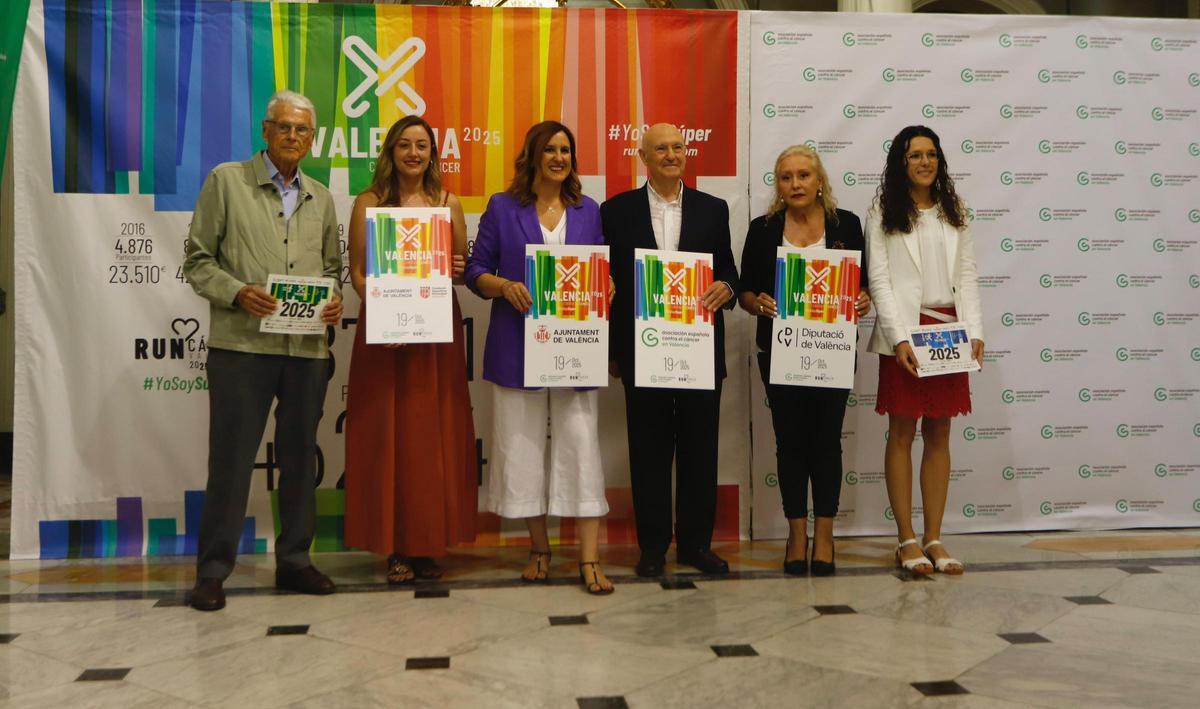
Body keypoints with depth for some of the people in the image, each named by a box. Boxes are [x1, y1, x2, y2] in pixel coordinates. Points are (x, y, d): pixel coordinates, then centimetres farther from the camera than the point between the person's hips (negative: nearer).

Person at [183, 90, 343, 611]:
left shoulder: (320, 198, 16)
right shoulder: (226, 181, 3)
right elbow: (197, 260, 1)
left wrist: (336, 299, -2)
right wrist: (237, 292, -15)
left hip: (308, 348, 4)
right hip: (241, 346, -4)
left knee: (300, 457, 10)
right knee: (231, 458, 0)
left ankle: (294, 559, 22)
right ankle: (213, 569, 11)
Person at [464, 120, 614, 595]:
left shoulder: (588, 211, 11)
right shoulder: (503, 207, 5)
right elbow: (475, 271, 3)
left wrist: (606, 288, -9)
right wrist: (505, 287, -16)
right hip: (517, 346, -1)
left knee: (581, 444, -4)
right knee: (523, 444, 5)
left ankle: (589, 560, 0)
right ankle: (539, 549, 20)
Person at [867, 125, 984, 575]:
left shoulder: (954, 213, 14)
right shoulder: (884, 213, 1)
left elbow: (967, 276, 10)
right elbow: (879, 279, -6)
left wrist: (975, 331, -3)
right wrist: (899, 338, -15)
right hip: (905, 331, -4)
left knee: (939, 436, 6)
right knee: (902, 434, 1)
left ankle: (934, 538, 13)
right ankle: (907, 541, 8)